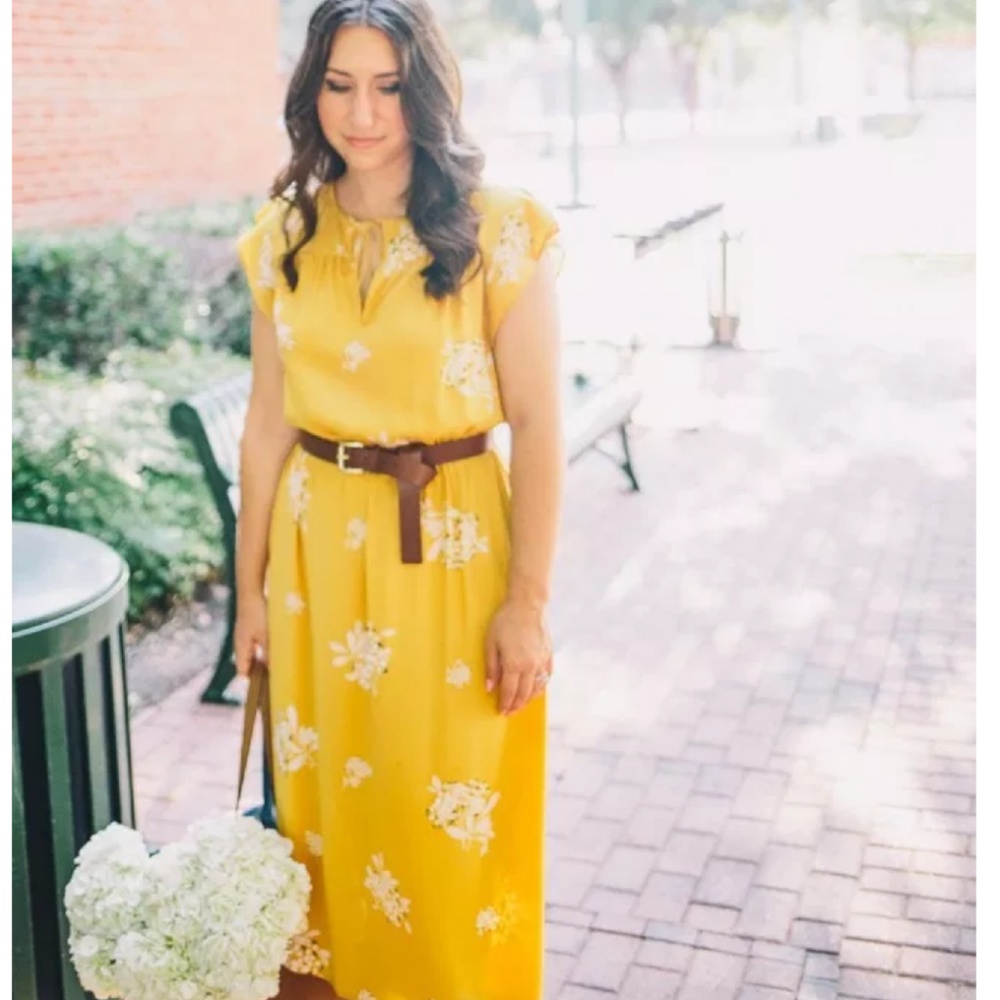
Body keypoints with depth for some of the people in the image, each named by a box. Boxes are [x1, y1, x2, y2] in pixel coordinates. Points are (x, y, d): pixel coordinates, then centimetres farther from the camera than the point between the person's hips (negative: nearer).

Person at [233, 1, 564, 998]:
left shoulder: (497, 229, -9)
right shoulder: (283, 235, 4)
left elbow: (536, 426, -9)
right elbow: (267, 423, 8)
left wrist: (528, 602, -11)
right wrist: (251, 586, 10)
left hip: (453, 547, -4)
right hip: (319, 547, 4)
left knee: (457, 820, 6)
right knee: (328, 799, 15)